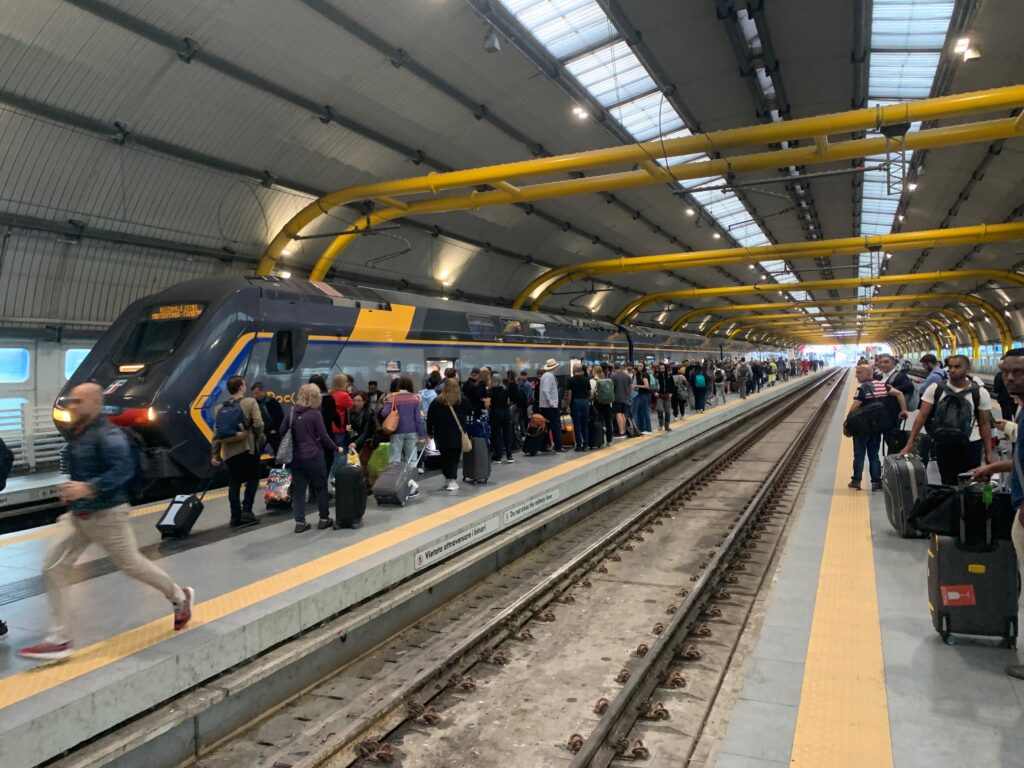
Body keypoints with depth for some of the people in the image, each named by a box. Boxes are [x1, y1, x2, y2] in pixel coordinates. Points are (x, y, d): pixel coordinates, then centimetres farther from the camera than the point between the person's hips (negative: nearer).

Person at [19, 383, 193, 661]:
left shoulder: (108, 435, -20)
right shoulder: (77, 434, 8)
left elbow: (124, 469, -31)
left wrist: (90, 488, -36)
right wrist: (73, 490, 14)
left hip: (107, 516, -8)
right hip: (77, 516, 8)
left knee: (132, 564, 6)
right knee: (53, 569, 1)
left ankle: (179, 597, 30)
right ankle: (60, 640, 8)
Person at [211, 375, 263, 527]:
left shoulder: (220, 408, 7)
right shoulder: (250, 403, -5)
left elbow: (216, 434, 4)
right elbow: (258, 425, -15)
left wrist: (214, 455, 6)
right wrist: (258, 439, 4)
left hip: (229, 452, 4)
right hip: (248, 448, -4)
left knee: (234, 484, 11)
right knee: (252, 479, 11)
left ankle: (236, 517, 12)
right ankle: (246, 511, 0)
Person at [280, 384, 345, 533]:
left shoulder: (292, 412, 5)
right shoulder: (315, 413, -9)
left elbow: (283, 432, 8)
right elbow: (323, 436, -7)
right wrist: (336, 448, 5)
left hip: (296, 456, 4)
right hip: (313, 456, -4)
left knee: (298, 489, 7)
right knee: (321, 487, 10)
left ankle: (300, 522, 6)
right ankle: (324, 519, 16)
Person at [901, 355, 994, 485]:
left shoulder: (980, 392, -5)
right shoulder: (935, 389, -4)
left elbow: (984, 424, 0)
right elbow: (922, 416, -5)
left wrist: (988, 453, 0)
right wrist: (910, 443, -11)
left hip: (971, 445, -1)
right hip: (943, 444, 1)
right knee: (948, 484, 10)